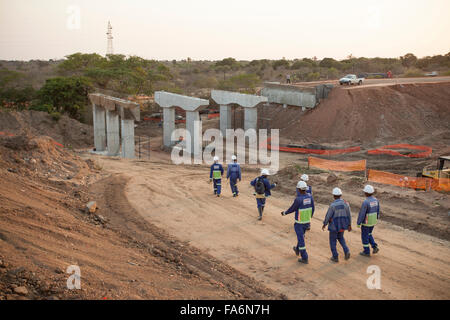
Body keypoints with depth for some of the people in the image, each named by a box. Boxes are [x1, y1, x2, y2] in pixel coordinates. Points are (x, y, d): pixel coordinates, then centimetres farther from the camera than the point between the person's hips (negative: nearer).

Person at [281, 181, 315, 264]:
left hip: (299, 223, -7)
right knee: (301, 235, 30)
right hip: (307, 221, 7)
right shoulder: (310, 197, -8)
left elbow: (292, 209, -14)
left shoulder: (298, 199, -28)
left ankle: (304, 258, 9)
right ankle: (297, 250, 50)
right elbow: (312, 209, 2)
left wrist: (284, 213, 7)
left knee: (301, 239, 4)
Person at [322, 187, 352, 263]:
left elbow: (328, 216, -17)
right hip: (342, 225, 5)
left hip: (334, 225, -4)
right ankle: (346, 251, 9)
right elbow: (349, 215, -2)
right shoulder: (345, 203, -10)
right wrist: (349, 225, 11)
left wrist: (324, 224, 0)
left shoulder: (332, 205, -24)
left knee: (333, 240, 15)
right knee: (340, 237, 28)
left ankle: (335, 257, 21)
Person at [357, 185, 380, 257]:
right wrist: (375, 220, 20)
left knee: (364, 236, 11)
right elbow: (377, 211, 6)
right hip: (373, 221, 7)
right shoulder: (376, 200, -5)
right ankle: (375, 247, 14)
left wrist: (358, 223, -10)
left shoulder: (365, 202, -28)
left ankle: (367, 252, 20)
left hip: (366, 222, -7)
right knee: (369, 234, 27)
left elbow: (361, 214, -22)